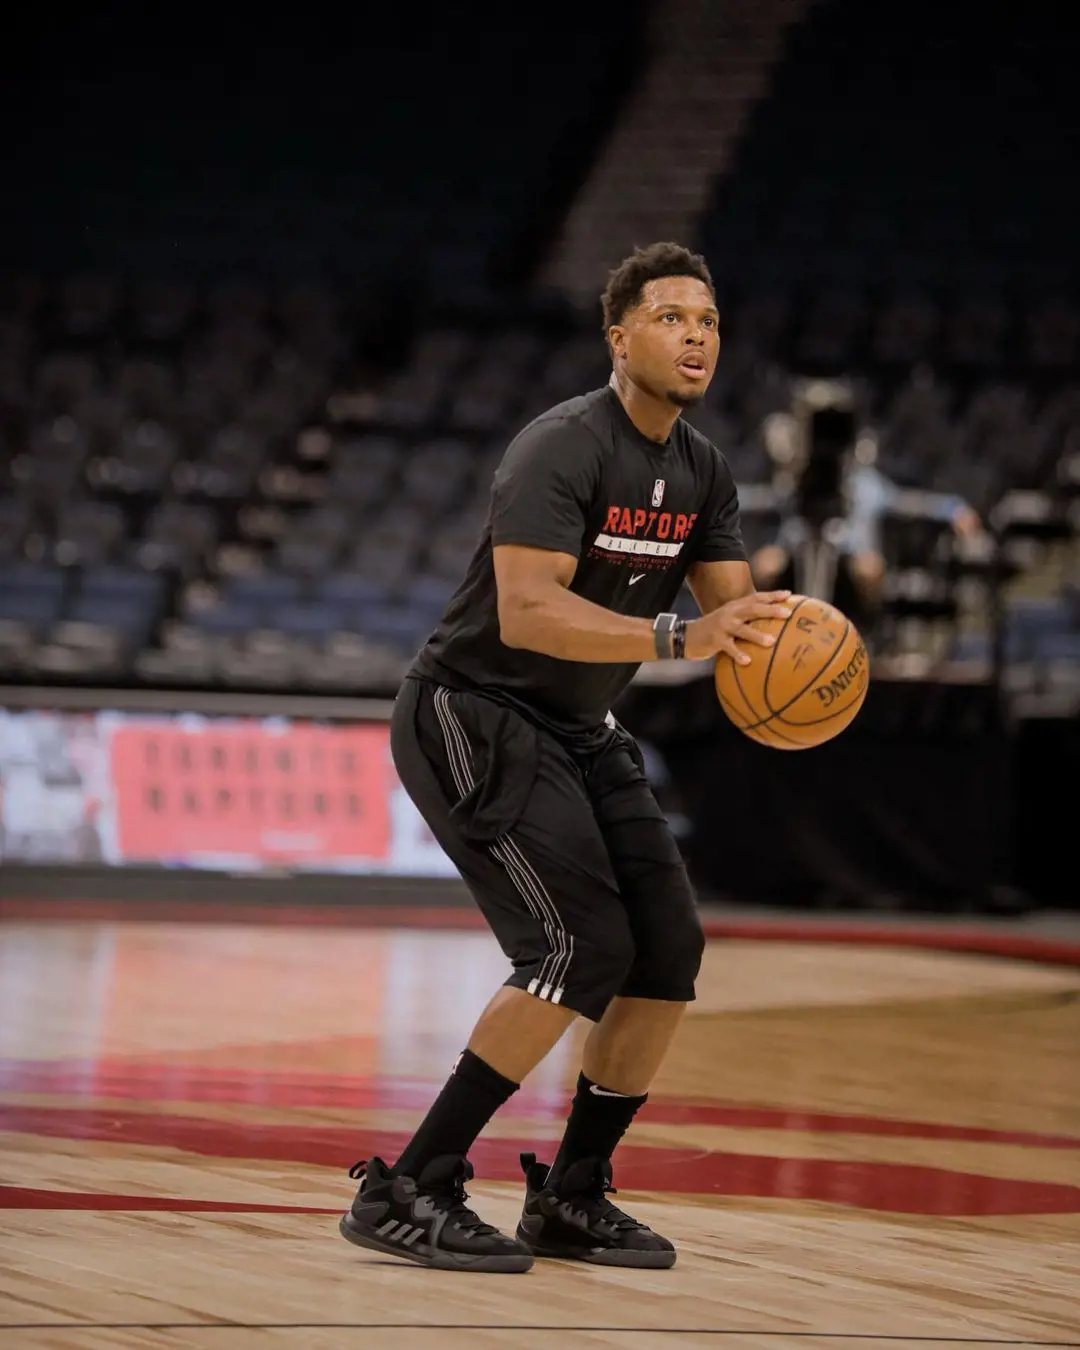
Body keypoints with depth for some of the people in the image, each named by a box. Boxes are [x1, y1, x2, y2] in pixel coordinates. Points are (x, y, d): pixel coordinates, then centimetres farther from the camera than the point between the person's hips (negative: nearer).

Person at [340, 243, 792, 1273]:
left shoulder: (701, 473, 7)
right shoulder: (562, 448, -21)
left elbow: (735, 607, 8)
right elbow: (525, 611, -33)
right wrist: (678, 638, -43)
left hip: (576, 729, 9)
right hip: (471, 713, -9)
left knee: (669, 949, 1)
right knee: (582, 948, -20)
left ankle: (570, 1197, 14)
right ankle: (407, 1192, -16)